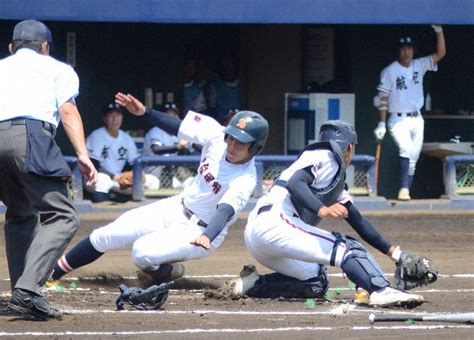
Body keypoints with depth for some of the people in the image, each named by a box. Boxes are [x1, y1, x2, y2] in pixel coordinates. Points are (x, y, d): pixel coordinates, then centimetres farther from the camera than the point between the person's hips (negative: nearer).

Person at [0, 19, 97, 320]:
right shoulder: (55, 68, 22)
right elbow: (67, 109, 6)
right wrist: (82, 155, -4)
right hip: (30, 137, -5)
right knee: (62, 216, -9)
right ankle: (27, 290, -29)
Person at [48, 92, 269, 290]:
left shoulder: (245, 180, -26)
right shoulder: (217, 137, -11)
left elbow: (226, 211, -40)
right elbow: (178, 127, -1)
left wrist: (207, 237, -58)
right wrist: (143, 112, -10)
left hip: (200, 231, -6)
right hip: (178, 207, 6)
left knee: (142, 252, -29)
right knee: (107, 236, -1)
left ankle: (167, 272, 4)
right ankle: (52, 273, 13)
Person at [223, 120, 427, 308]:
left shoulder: (336, 181, 30)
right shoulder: (326, 157, 1)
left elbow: (357, 220, 31)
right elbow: (295, 183, -17)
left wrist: (392, 251, 28)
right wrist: (323, 210, -31)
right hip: (275, 223, -10)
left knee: (316, 283, 13)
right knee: (346, 247, -16)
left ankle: (252, 283, 5)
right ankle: (382, 291, -37)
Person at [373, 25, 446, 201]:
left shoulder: (419, 66, 7)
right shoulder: (389, 71, -5)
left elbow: (440, 53, 2)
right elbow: (382, 99, -6)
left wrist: (439, 31, -10)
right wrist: (381, 124, -12)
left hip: (416, 119, 5)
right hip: (398, 120, -5)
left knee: (413, 157, 4)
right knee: (407, 150, -26)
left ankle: (405, 192, 10)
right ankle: (404, 189, -30)